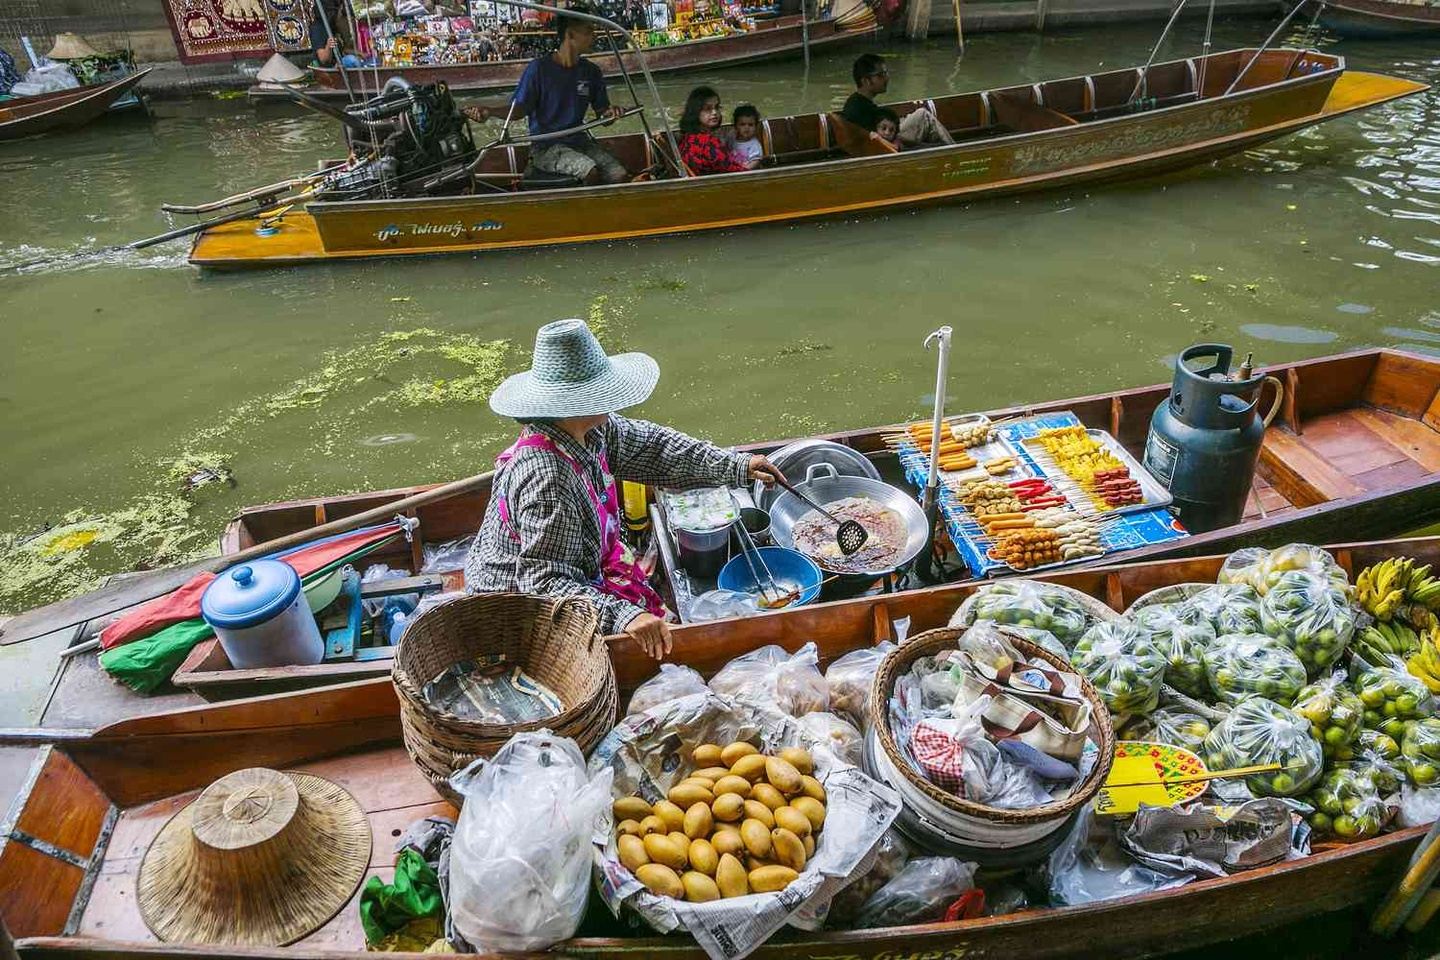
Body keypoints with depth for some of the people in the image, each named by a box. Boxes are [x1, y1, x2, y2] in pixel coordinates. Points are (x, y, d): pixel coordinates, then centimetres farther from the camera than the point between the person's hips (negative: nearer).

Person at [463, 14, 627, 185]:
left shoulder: (591, 72, 7)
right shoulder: (539, 68, -6)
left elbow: (602, 115, 9)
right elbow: (519, 109, -3)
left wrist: (610, 114, -16)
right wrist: (489, 110, -22)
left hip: (580, 141, 4)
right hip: (546, 146, -4)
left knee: (620, 175, -22)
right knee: (591, 172, -31)